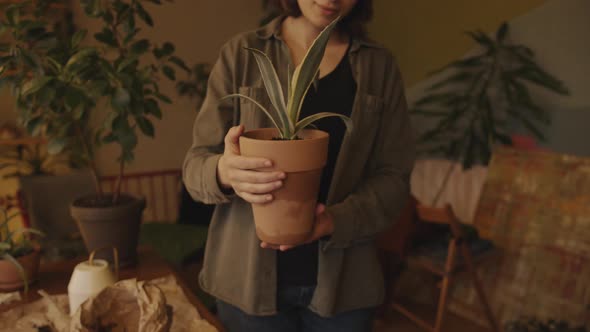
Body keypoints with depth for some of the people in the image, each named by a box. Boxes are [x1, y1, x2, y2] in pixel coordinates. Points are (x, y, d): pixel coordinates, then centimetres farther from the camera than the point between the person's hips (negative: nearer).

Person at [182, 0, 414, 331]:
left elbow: (393, 177, -2)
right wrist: (224, 172, -28)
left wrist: (337, 220, -21)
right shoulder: (241, 53, -3)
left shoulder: (380, 66, 1)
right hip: (249, 275, 0)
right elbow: (195, 163, -5)